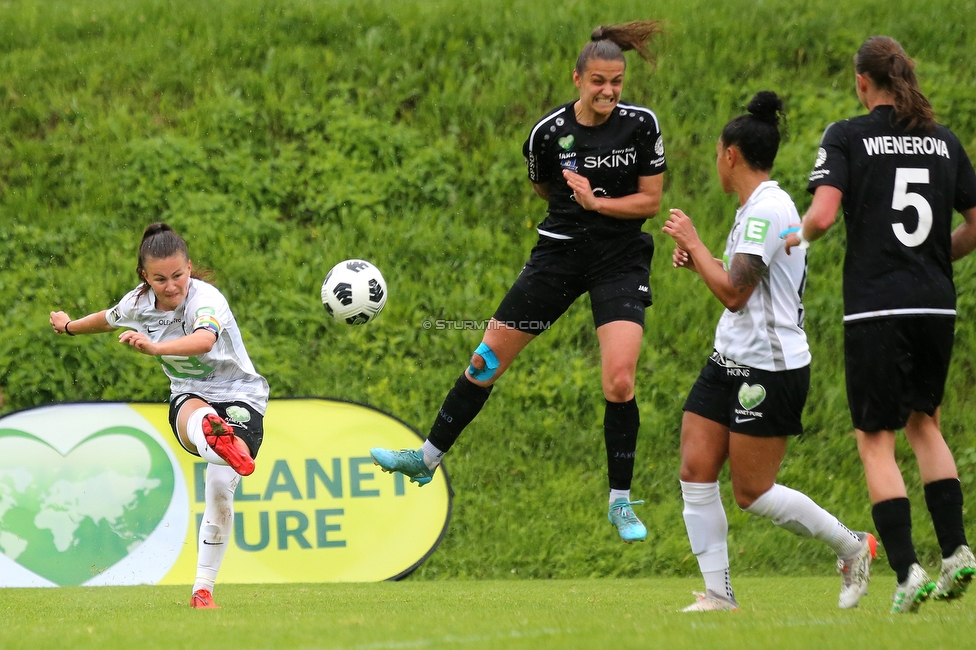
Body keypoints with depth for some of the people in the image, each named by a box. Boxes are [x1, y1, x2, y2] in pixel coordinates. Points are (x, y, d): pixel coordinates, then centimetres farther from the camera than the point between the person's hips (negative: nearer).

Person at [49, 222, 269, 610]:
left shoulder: (205, 299, -24)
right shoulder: (139, 302, -4)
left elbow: (205, 340, -47)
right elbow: (109, 319, 22)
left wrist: (154, 347, -65)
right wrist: (70, 327, 43)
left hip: (239, 396, -3)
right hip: (189, 396, 3)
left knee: (221, 489, -21)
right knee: (197, 417, -38)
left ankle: (203, 588, -6)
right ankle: (216, 438, -78)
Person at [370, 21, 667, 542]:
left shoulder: (641, 125, -11)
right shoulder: (548, 132, -8)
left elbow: (651, 201, -6)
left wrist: (598, 203, -18)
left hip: (620, 260, -2)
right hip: (560, 251, 2)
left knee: (619, 381, -17)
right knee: (487, 359, 5)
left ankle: (620, 503, -2)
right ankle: (427, 457, 22)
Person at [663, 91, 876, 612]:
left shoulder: (767, 210, -18)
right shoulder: (755, 209, 14)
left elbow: (733, 293, -24)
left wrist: (693, 241, -13)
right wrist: (698, 260, 12)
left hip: (770, 368, -10)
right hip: (731, 362, 10)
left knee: (752, 493, -3)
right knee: (696, 471, -1)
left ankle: (852, 546, 14)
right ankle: (718, 594, 0)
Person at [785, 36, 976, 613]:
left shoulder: (847, 137, -4)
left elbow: (823, 215, -16)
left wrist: (799, 238, 5)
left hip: (877, 310, -4)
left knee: (876, 442, 3)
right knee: (924, 423, 23)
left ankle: (907, 570, -8)